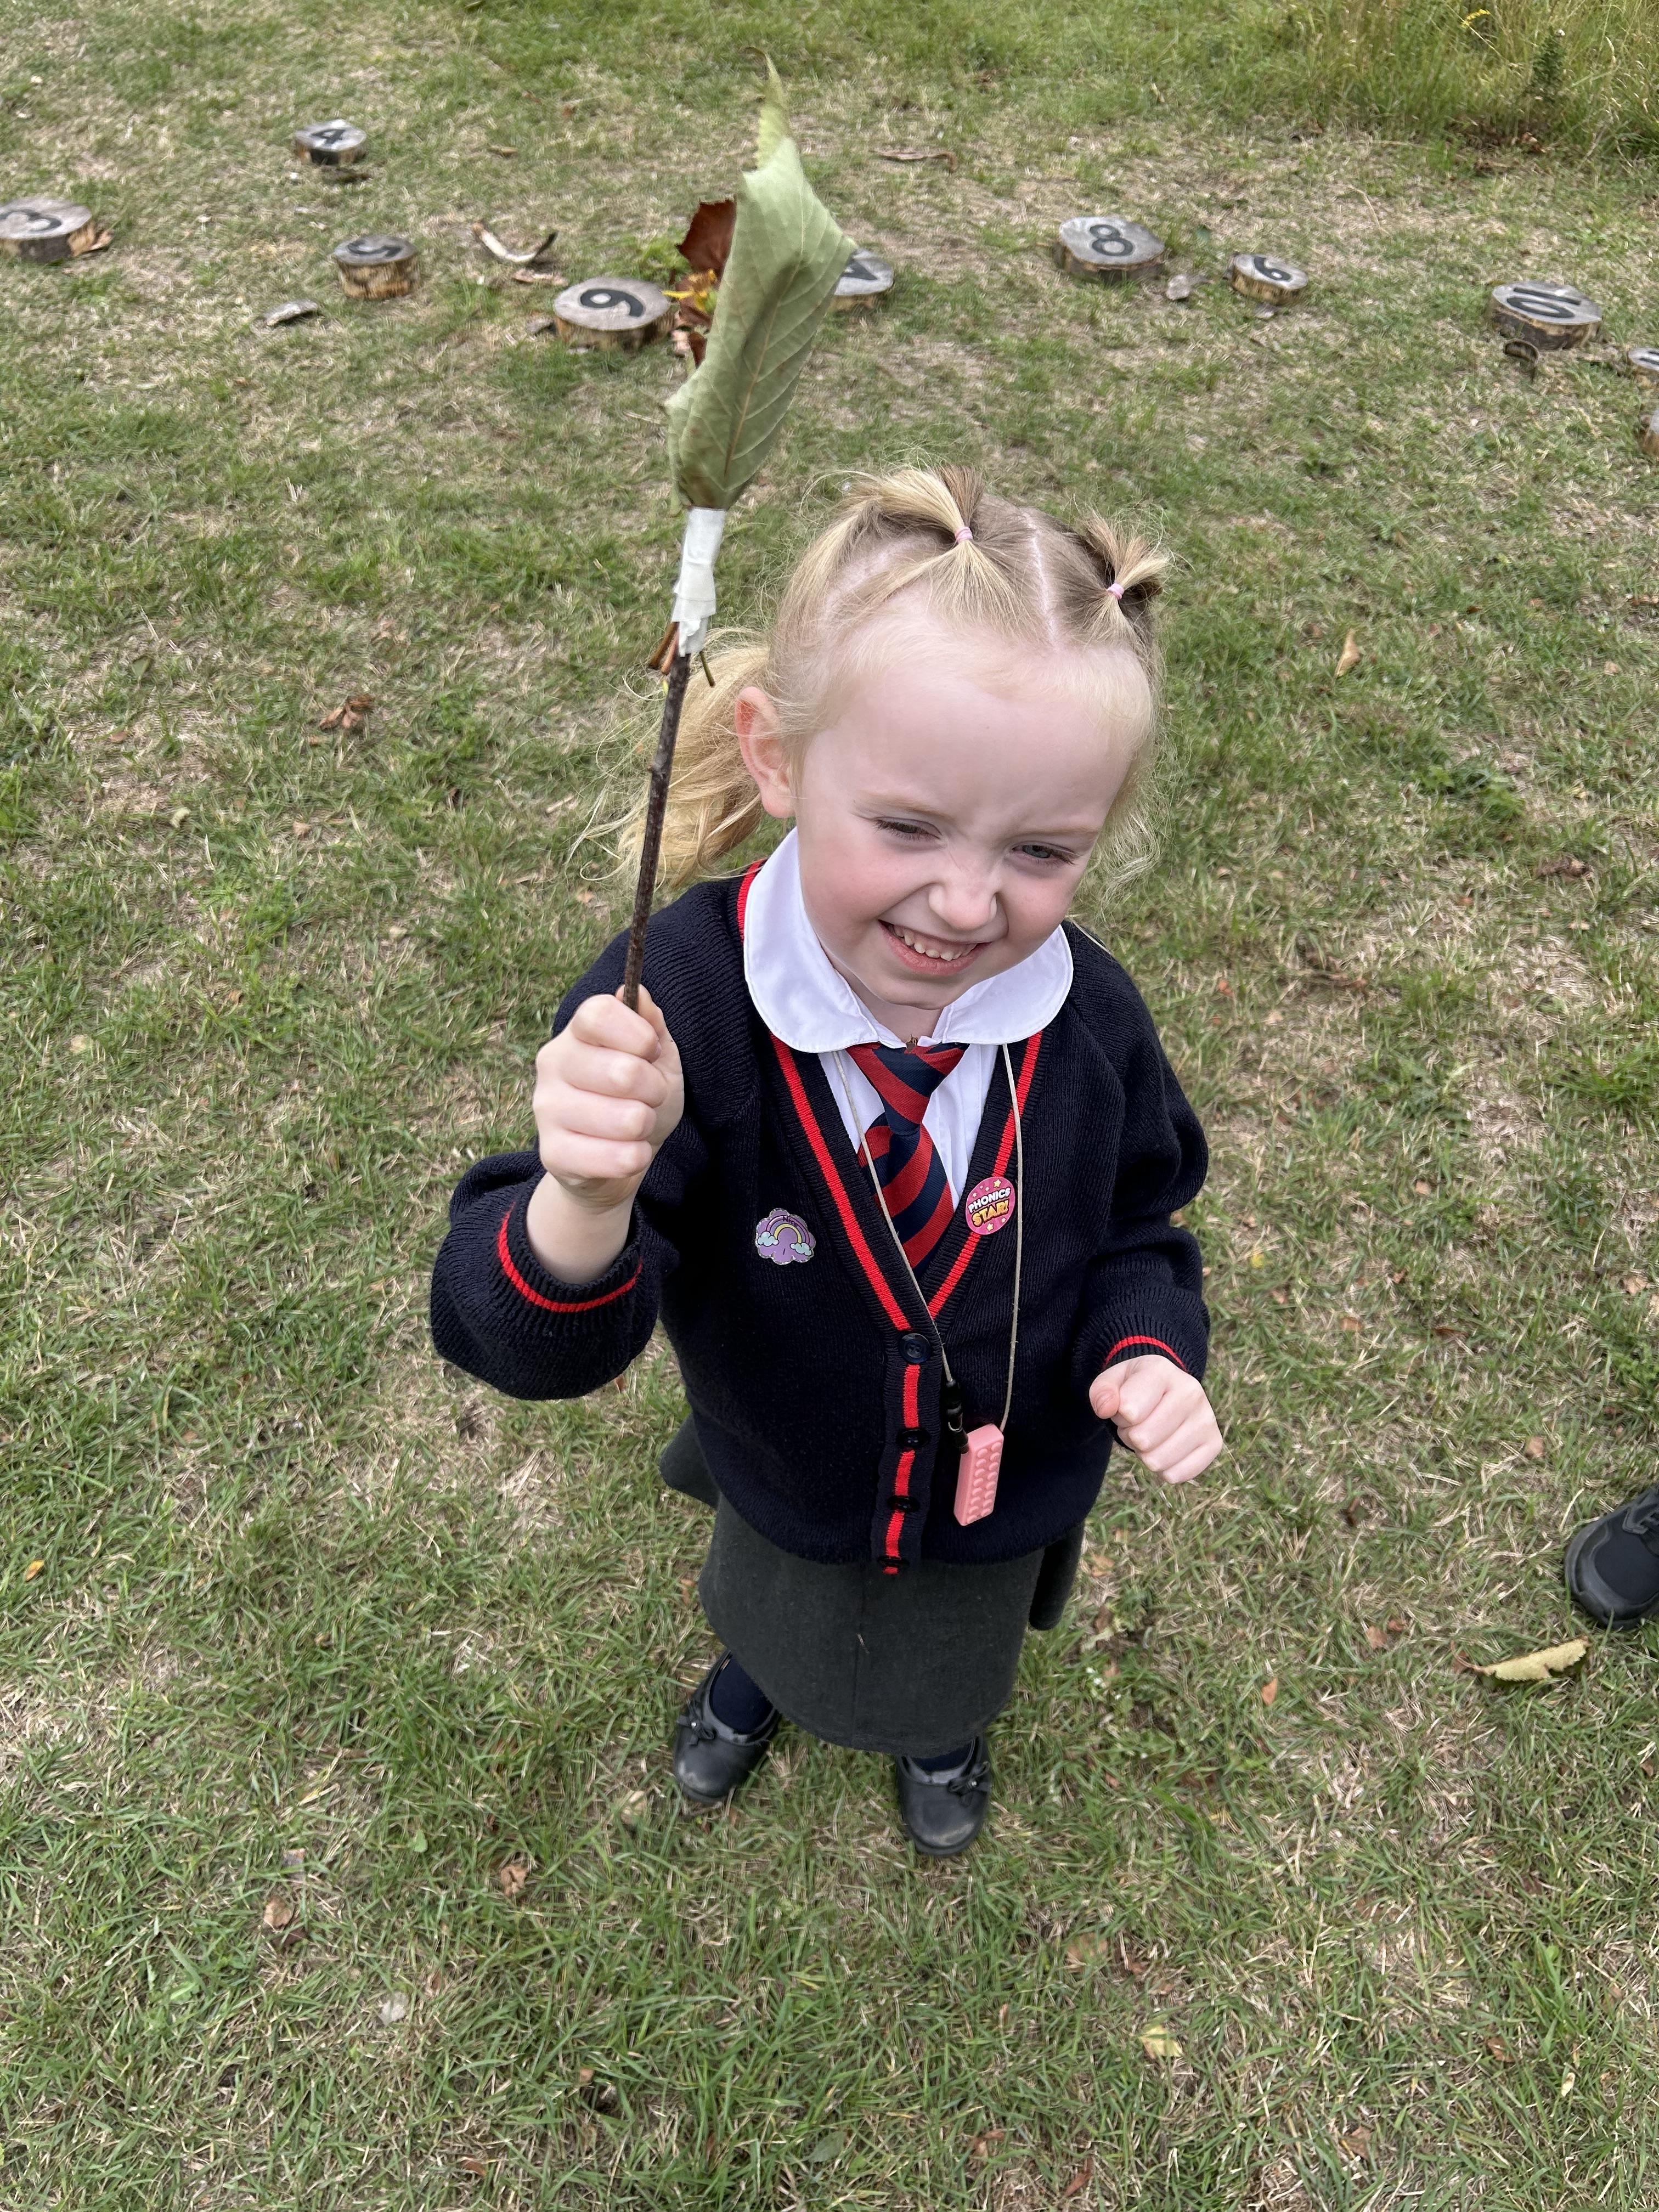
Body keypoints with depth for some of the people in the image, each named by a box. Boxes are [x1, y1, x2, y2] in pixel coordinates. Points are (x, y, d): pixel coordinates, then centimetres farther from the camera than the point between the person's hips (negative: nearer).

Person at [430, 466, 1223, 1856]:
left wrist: (1148, 1350, -27)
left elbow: (1132, 1230, -7)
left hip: (1001, 1499, 2)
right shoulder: (675, 1006, -37)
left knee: (953, 1667, 35)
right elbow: (532, 1344, -38)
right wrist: (585, 1201, -59)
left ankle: (946, 1721, 73)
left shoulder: (1086, 1019, -27)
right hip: (786, 1487, -1)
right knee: (783, 1614, 36)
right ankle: (757, 1668, 74)